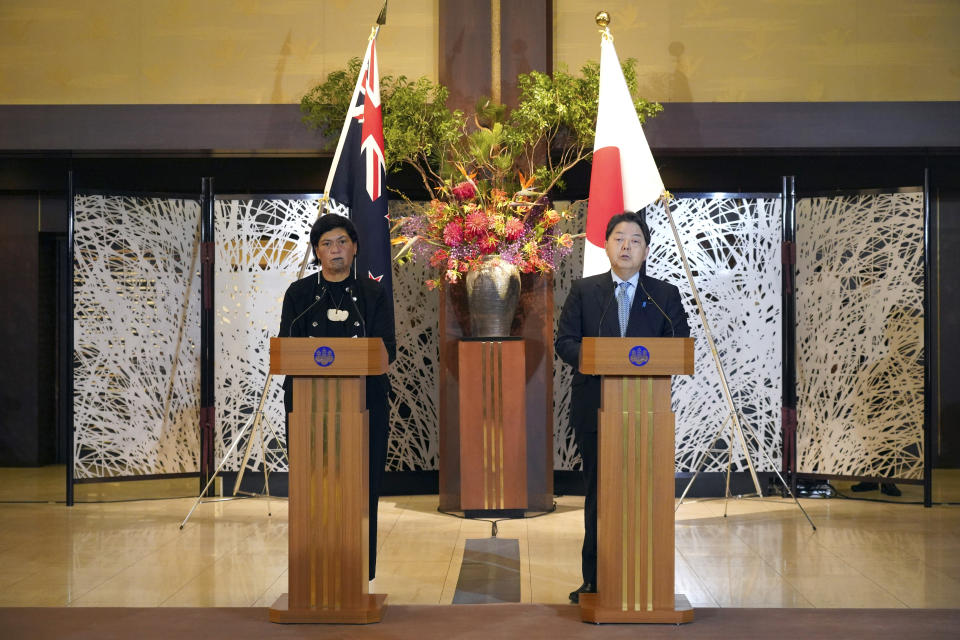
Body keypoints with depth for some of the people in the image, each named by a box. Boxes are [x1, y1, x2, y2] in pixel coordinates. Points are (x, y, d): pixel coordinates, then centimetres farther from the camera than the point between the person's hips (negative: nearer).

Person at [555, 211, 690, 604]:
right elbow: (565, 342, 1)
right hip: (595, 409, 0)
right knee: (598, 494, 7)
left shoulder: (665, 296, 8)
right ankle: (595, 579, 15)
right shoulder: (583, 291, 7)